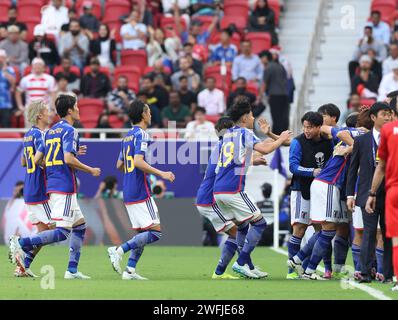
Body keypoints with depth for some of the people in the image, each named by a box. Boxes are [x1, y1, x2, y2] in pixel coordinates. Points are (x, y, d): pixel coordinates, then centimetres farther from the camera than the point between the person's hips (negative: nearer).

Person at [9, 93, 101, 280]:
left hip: (52, 186, 10)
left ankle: (72, 270, 10)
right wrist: (91, 170, -8)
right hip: (65, 187, -10)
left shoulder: (50, 132, 18)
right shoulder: (69, 131, -9)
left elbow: (42, 161, 20)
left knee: (80, 226, 15)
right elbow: (69, 159, -20)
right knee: (62, 232, -12)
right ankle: (22, 243, -21)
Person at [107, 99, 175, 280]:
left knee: (142, 233, 12)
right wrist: (161, 174, -19)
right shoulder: (142, 135, -10)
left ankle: (130, 270, 3)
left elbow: (119, 165, 22)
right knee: (155, 232, -10)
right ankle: (119, 250, -19)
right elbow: (138, 162, -23)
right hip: (140, 192, -9)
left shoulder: (128, 136, 17)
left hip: (128, 193, 9)